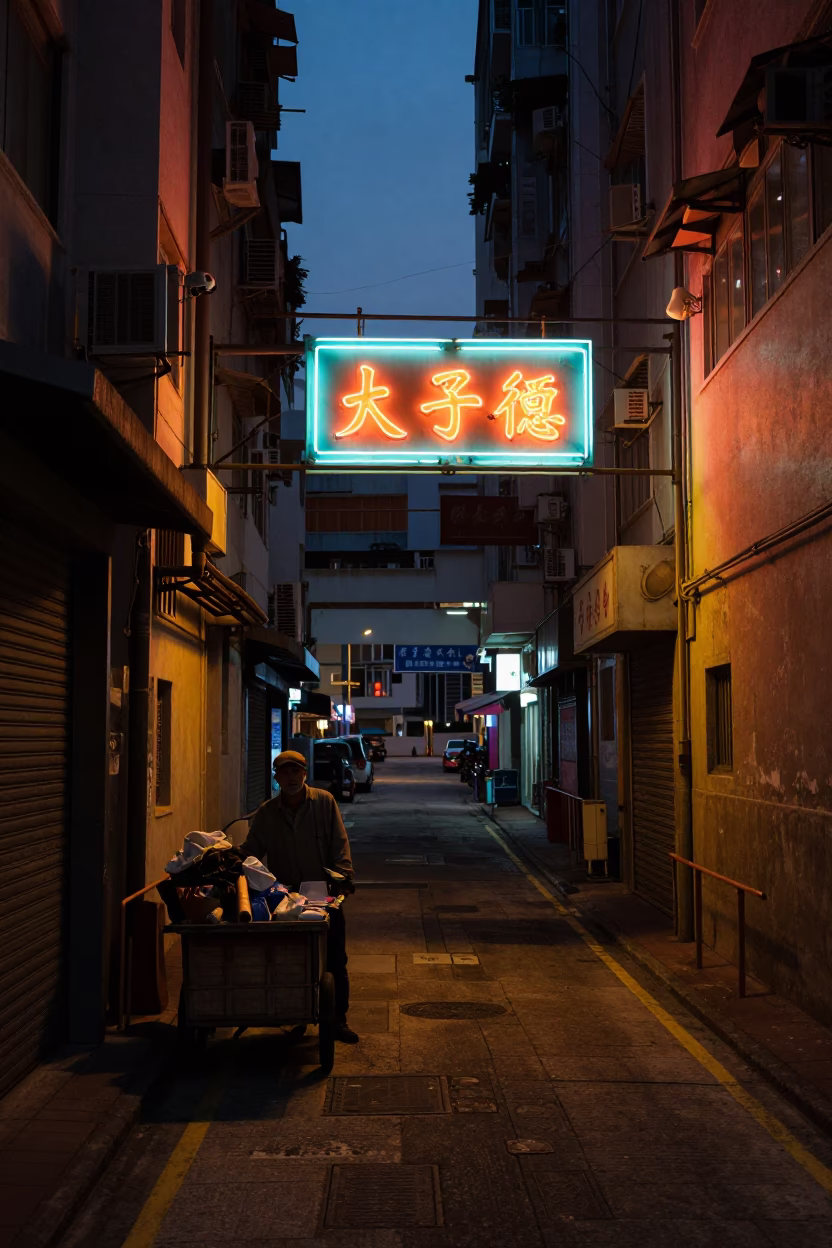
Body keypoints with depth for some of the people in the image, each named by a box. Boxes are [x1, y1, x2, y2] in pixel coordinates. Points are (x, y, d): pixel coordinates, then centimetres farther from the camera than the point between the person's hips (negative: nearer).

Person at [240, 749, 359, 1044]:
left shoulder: (324, 802, -2)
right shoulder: (267, 813, 3)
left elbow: (339, 843, -4)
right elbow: (251, 851, 6)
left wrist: (343, 877, -15)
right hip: (287, 898, 1)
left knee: (335, 961, 3)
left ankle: (338, 1020, 13)